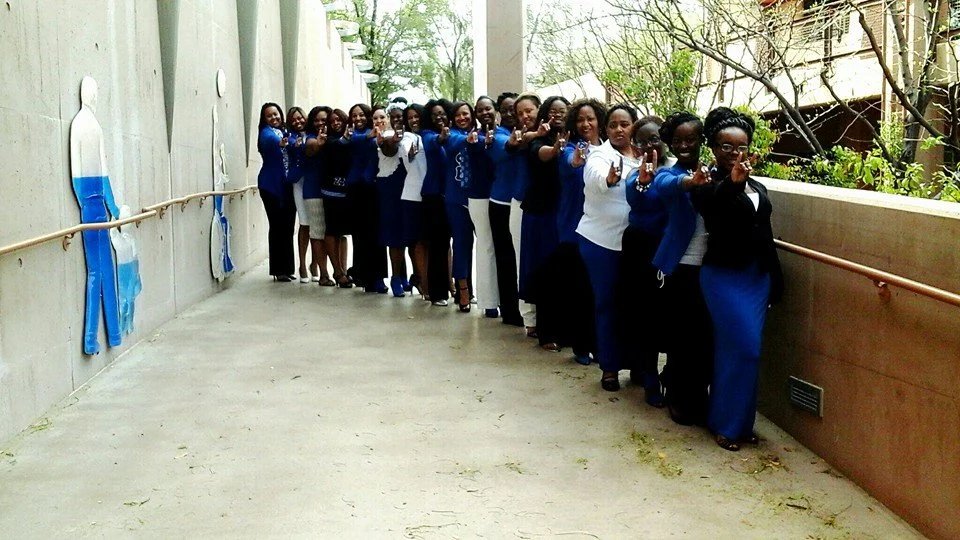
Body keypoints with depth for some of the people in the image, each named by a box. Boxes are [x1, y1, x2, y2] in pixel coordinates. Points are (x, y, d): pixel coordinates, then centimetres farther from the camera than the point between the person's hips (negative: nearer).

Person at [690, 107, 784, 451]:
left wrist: (775, 280, 16)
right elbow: (708, 205, -33)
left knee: (739, 349, 12)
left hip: (757, 276, 6)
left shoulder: (758, 188, 11)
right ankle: (727, 424, 6)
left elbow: (766, 237, 16)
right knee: (742, 349, -8)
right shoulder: (708, 185, -8)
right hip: (724, 275, -6)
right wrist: (732, 183, -51)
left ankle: (741, 422, 23)